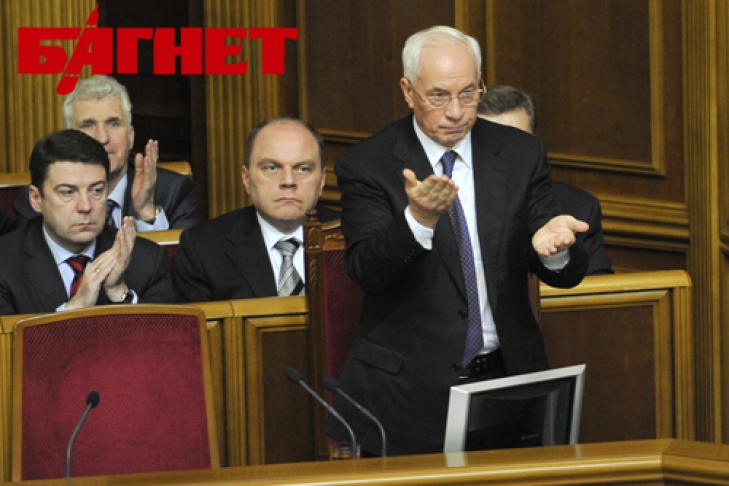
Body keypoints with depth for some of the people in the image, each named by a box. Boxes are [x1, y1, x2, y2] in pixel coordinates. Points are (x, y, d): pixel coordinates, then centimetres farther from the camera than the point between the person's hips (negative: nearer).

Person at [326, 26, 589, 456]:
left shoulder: (522, 154, 4)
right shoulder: (367, 165, -4)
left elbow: (568, 274, 1)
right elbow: (366, 272, -16)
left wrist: (553, 247, -23)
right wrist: (419, 220, -34)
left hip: (507, 375, 2)